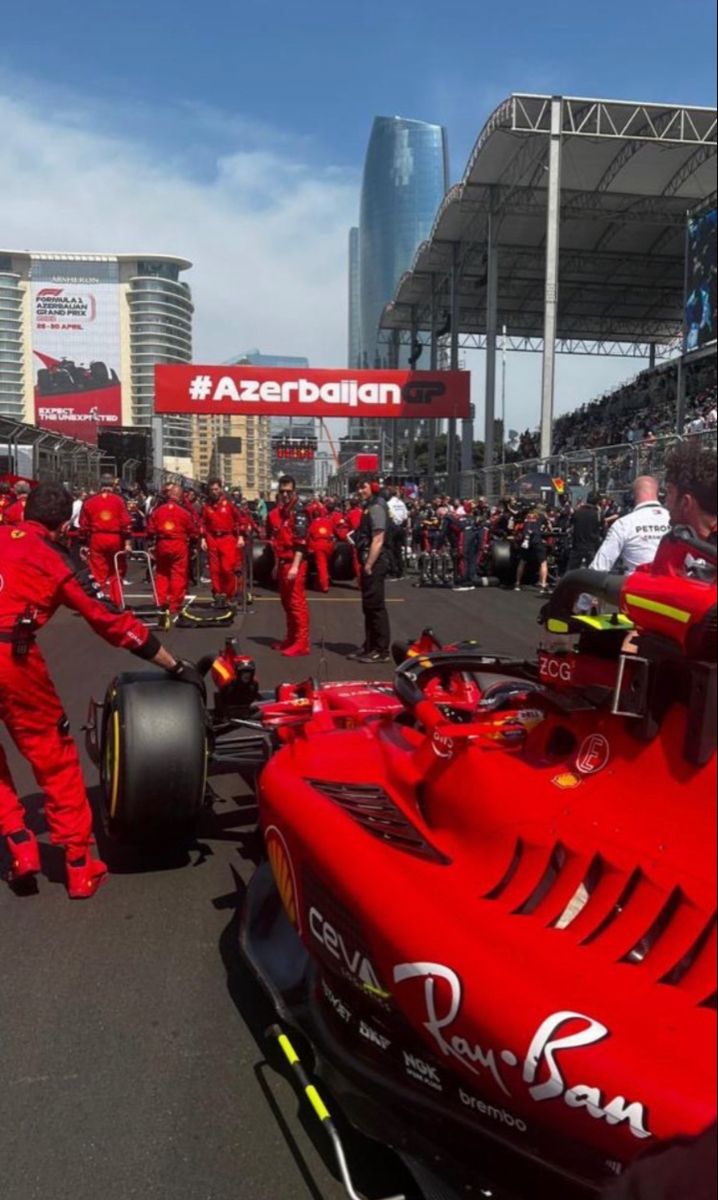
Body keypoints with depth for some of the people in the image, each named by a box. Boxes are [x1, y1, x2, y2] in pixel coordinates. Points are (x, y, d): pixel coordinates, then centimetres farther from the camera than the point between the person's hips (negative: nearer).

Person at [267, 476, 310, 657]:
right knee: (286, 602, 15)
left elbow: (300, 541, -19)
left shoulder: (299, 510, -11)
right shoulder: (278, 511, 15)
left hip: (294, 563, -9)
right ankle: (291, 639, 25)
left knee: (297, 602, -8)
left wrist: (295, 566, -24)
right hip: (282, 562, 9)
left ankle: (302, 644, -6)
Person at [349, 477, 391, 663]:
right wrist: (365, 564, 17)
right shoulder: (369, 507, 17)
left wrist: (369, 565, -21)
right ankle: (370, 646, 22)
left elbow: (378, 540, -21)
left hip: (375, 564, -10)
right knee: (369, 607, 14)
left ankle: (381, 650, -2)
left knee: (376, 607, -6)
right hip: (369, 563, 10)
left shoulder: (376, 508, -13)